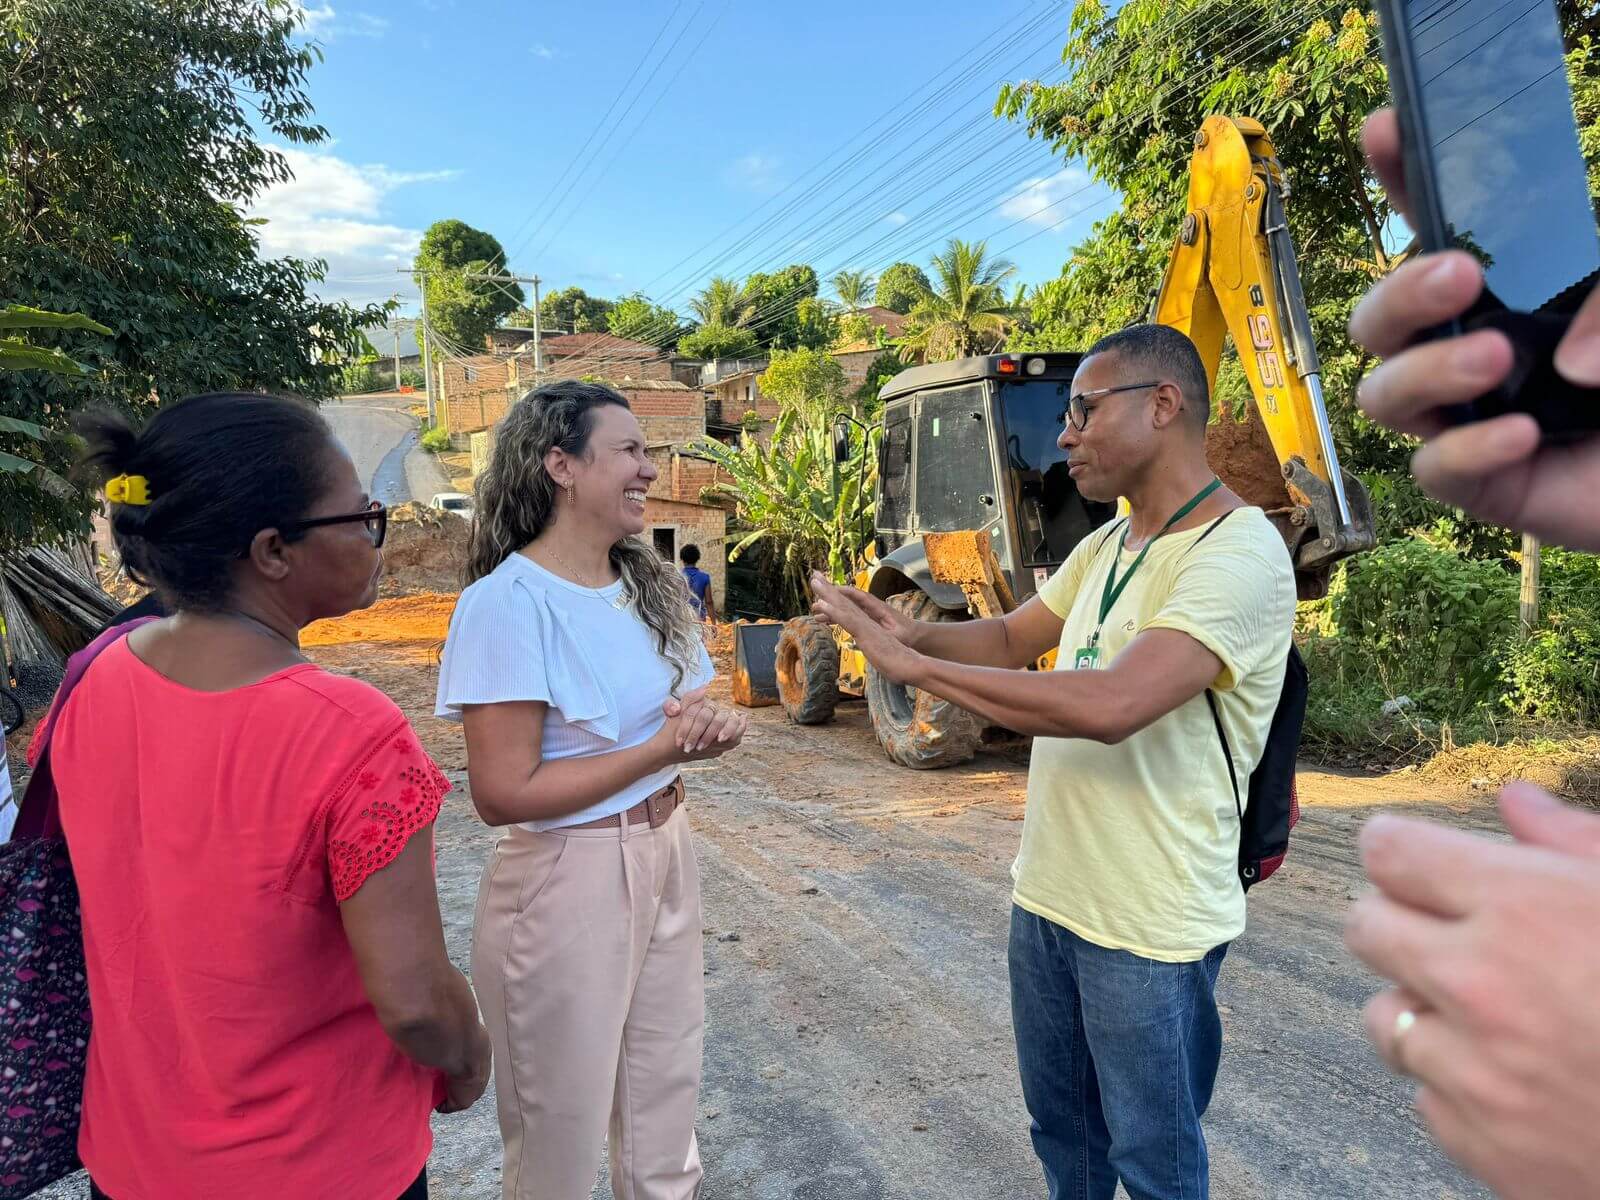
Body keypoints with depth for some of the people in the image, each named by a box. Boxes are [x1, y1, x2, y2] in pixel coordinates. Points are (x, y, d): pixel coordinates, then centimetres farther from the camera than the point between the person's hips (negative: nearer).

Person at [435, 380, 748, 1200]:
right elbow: (503, 793, -21)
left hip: (665, 860, 7)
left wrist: (710, 733, -9)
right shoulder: (508, 603, -19)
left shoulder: (648, 583, 6)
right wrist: (662, 748, -20)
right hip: (565, 884, -7)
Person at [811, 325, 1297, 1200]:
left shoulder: (1240, 553, -22)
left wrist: (911, 665, -28)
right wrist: (912, 632, -8)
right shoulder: (1104, 547, 7)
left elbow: (1111, 705, -34)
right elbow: (1011, 640, 13)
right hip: (1046, 895, 8)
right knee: (1060, 1123, 25)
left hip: (1149, 927, -7)